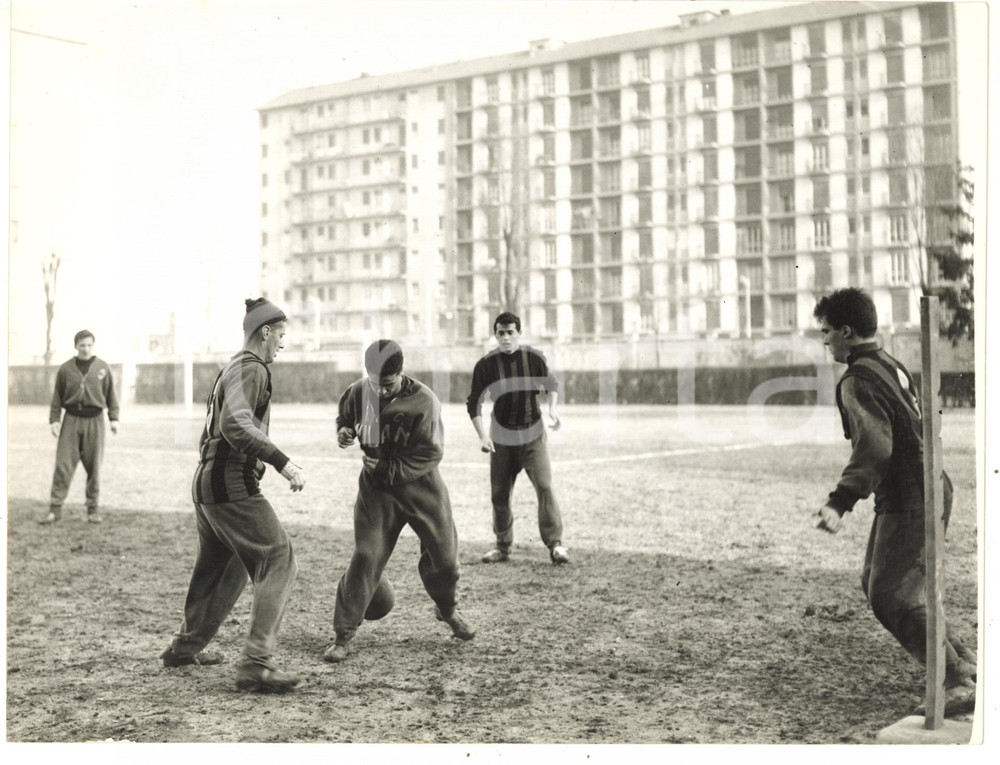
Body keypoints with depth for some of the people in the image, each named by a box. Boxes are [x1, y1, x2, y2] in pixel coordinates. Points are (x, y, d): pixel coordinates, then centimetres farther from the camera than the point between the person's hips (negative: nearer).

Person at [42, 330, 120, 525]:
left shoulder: (103, 368, 4)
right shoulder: (65, 369, 3)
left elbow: (111, 394, 7)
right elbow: (57, 396, 7)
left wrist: (114, 418, 1)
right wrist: (54, 420, 0)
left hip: (94, 421, 0)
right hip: (71, 420, 0)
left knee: (94, 467, 4)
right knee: (63, 464, -4)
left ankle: (94, 510, 13)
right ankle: (55, 509, 0)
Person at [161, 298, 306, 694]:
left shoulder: (232, 368, 20)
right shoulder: (250, 368, -11)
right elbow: (236, 424, -28)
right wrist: (282, 462, -34)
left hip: (208, 483, 11)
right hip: (232, 486, -11)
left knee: (220, 568, 23)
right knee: (278, 561, -11)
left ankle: (185, 646, 35)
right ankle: (256, 663, -17)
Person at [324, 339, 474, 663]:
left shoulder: (423, 401, -21)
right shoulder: (358, 392, -10)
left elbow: (430, 454, -18)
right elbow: (346, 415, 13)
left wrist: (388, 468, -24)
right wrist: (344, 431, -10)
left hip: (421, 486, -1)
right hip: (376, 489, 1)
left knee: (443, 551, 8)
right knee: (366, 557, -9)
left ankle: (448, 609, 39)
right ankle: (343, 634, 0)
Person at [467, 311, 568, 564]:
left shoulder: (534, 358, -6)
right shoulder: (485, 365, -7)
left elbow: (551, 384, 11)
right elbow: (474, 403, -2)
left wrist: (552, 410, -7)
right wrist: (482, 436, -12)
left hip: (533, 433, -1)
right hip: (501, 437, 1)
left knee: (544, 487, -13)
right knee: (499, 494, 5)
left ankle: (555, 544, -9)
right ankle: (503, 547, 20)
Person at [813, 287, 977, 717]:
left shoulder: (858, 381, -17)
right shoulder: (889, 366, 13)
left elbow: (874, 448, -27)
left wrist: (839, 503, -33)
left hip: (909, 501, -10)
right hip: (927, 489, 10)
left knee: (892, 599, -5)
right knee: (876, 585, 16)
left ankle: (960, 685, -2)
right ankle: (962, 665, 21)